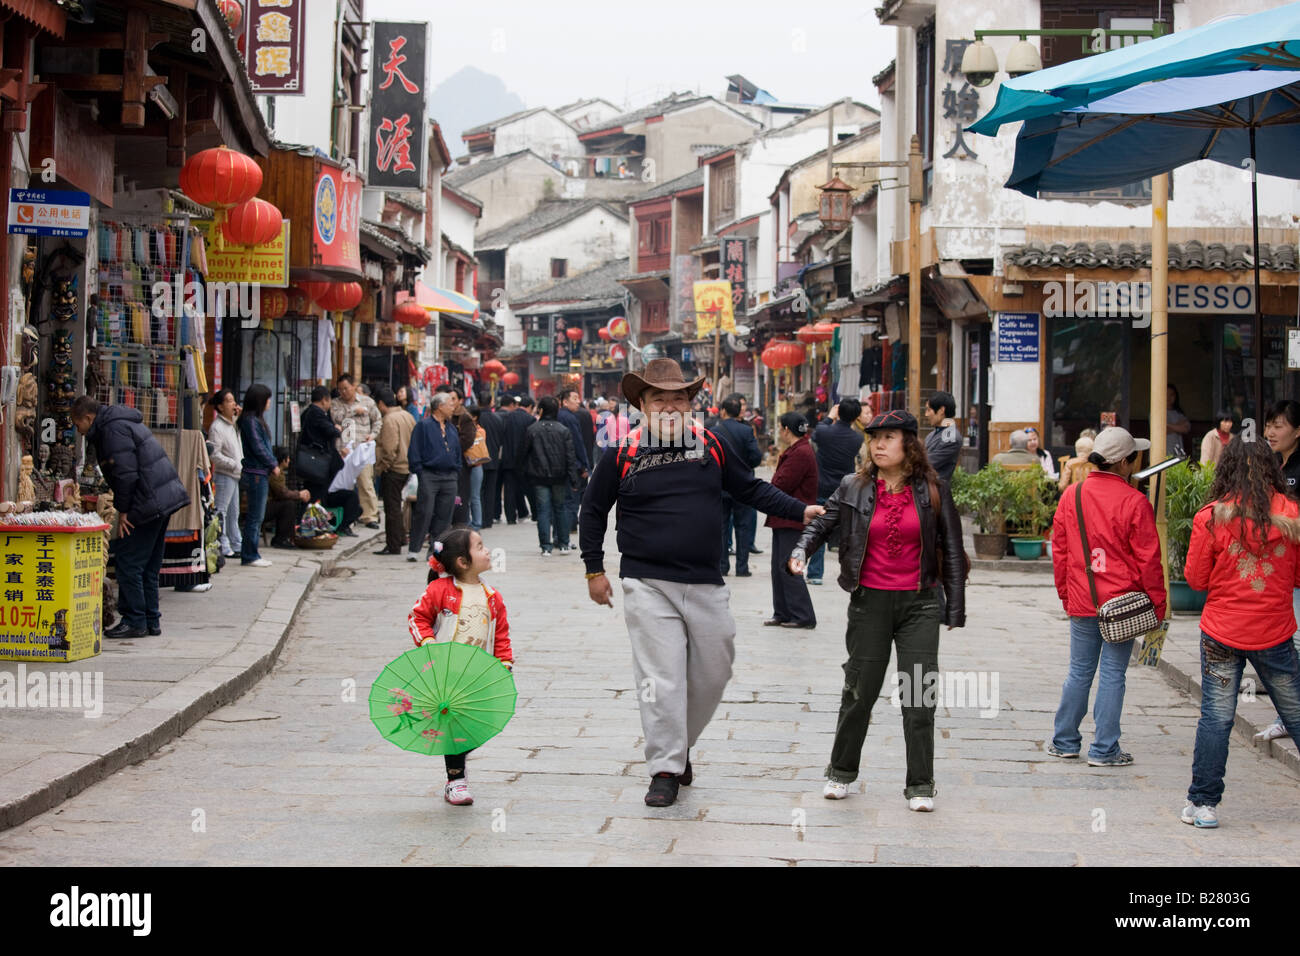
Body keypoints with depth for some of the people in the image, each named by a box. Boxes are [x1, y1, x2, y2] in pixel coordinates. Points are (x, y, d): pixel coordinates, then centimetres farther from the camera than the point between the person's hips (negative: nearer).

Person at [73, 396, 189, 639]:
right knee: (148, 565, 15)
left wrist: (123, 511, -13)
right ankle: (151, 621, 19)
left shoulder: (113, 429, -12)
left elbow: (125, 473, -19)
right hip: (165, 499, 10)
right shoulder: (123, 423, 20)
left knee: (128, 562, -4)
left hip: (149, 504, -10)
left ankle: (135, 621, -1)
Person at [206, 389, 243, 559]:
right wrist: (236, 465, -18)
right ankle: (223, 547, -3)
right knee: (222, 513, -5)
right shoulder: (217, 427, -15)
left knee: (234, 513, 16)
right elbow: (215, 455, -18)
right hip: (224, 475, -9)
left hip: (235, 475, 9)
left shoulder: (233, 424, 11)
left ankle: (236, 544, 25)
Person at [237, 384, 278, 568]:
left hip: (260, 472, 10)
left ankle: (251, 554, 17)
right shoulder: (250, 420, -14)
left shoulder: (256, 419, 16)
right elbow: (257, 447, -17)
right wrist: (273, 465, -8)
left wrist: (272, 463, 5)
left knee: (256, 516, 13)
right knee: (255, 516, -6)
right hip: (256, 473, -10)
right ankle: (250, 556, -2)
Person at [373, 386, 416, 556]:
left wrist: (380, 467, -12)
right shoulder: (407, 416, 10)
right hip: (406, 468, 9)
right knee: (395, 506, 19)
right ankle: (400, 538, 25)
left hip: (393, 470, -9)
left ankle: (393, 546, 1)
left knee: (392, 508, -2)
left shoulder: (390, 420, -18)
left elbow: (389, 449, -22)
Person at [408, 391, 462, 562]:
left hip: (449, 477, 6)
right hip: (429, 476, -6)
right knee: (424, 513, -9)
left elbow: (457, 452, 23)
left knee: (444, 516, 4)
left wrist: (456, 471, 12)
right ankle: (413, 549, -4)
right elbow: (414, 452, -5)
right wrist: (418, 472, -10)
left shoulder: (452, 429, 17)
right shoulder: (423, 426, -2)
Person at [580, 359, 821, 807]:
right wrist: (594, 570, 8)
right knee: (661, 679, -7)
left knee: (712, 673, 9)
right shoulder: (622, 454, -1)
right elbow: (593, 512, 10)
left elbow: (751, 489, 16)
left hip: (706, 585, 3)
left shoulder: (710, 446, 6)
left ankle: (680, 746, 30)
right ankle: (665, 769, 2)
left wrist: (801, 510, 7)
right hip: (648, 585, -3)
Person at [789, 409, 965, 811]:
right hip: (870, 602, 1)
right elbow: (822, 522, 4)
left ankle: (920, 785, 7)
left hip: (919, 603, 0)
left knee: (918, 695, -2)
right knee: (860, 690, 8)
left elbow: (951, 551, 5)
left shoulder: (933, 491, 1)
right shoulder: (854, 487, 2)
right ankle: (841, 771, 26)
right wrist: (801, 550, -18)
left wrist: (954, 608, 3)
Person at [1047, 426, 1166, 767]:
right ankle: (1104, 749, 5)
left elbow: (1059, 551, 10)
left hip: (1082, 603, 4)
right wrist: (1157, 604, 1)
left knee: (1079, 672, 14)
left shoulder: (1071, 496, 3)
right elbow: (1148, 560, -8)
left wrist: (1066, 595, 20)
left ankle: (1064, 741, 21)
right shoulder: (1134, 502, -11)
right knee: (1113, 674, 1)